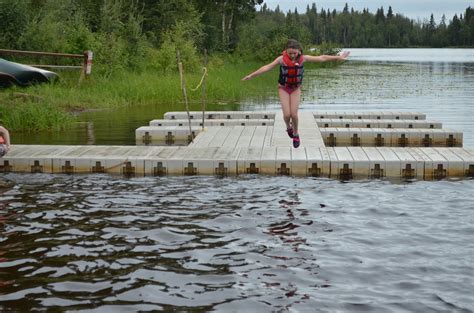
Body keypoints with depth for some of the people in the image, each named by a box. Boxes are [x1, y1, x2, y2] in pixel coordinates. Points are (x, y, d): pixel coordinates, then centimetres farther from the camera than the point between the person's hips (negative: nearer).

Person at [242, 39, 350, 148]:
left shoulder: (303, 58, -15)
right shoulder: (282, 59, -19)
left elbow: (321, 58, -10)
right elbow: (267, 67, -19)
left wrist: (338, 57, -7)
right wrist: (252, 75, -23)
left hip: (296, 89, 1)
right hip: (284, 88, -1)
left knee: (294, 114, -7)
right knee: (287, 114, -8)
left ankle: (295, 135, 20)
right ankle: (289, 127, 28)